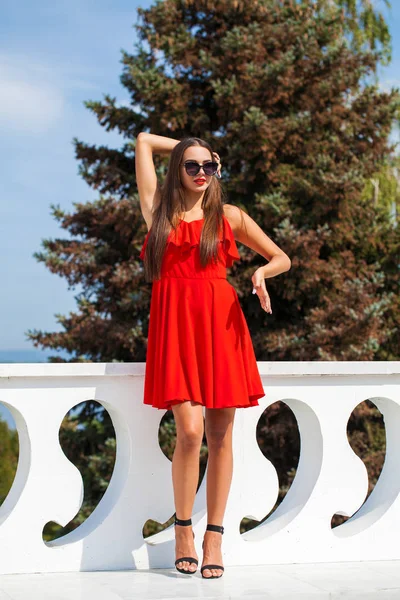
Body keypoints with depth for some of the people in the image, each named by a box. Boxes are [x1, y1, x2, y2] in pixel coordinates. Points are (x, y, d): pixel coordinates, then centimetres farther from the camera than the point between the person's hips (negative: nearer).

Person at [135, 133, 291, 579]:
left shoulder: (229, 217, 12)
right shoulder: (158, 210, 13)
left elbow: (282, 258, 17)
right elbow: (144, 141, 20)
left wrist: (262, 272, -3)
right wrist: (184, 149, 26)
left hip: (220, 323, 1)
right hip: (174, 324, -1)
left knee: (220, 434, -1)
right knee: (189, 430, -13)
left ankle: (214, 537, 8)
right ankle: (182, 528, 5)